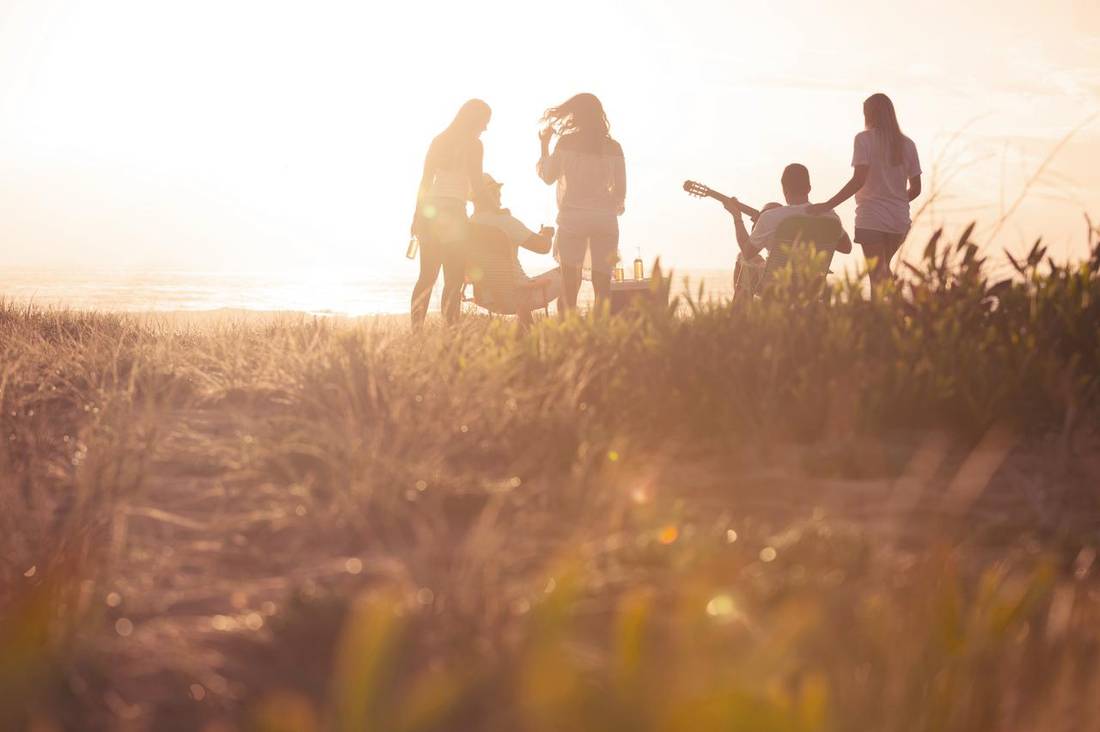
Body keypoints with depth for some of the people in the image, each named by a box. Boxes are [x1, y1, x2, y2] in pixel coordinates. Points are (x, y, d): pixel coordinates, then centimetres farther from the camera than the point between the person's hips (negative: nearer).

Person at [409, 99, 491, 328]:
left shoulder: (440, 140, 14)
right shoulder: (473, 145, -3)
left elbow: (425, 182, 14)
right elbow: (476, 185, -6)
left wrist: (418, 216, 17)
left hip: (430, 210, 6)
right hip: (453, 212, -6)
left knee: (427, 275, 9)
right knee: (454, 279, -4)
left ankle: (416, 329, 2)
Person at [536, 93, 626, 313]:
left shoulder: (566, 142, -2)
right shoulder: (613, 147, 5)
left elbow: (548, 177, 7)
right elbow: (620, 190, 8)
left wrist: (544, 144, 18)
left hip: (573, 218, -2)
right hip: (605, 219, 2)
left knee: (569, 283, 1)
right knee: (602, 284, 3)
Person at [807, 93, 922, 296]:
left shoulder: (864, 139, -7)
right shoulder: (907, 144, 8)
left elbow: (859, 180, -17)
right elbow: (916, 188, 9)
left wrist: (828, 205, -17)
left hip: (871, 218, -5)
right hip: (899, 219, 5)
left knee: (877, 274, 0)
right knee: (884, 270, 22)